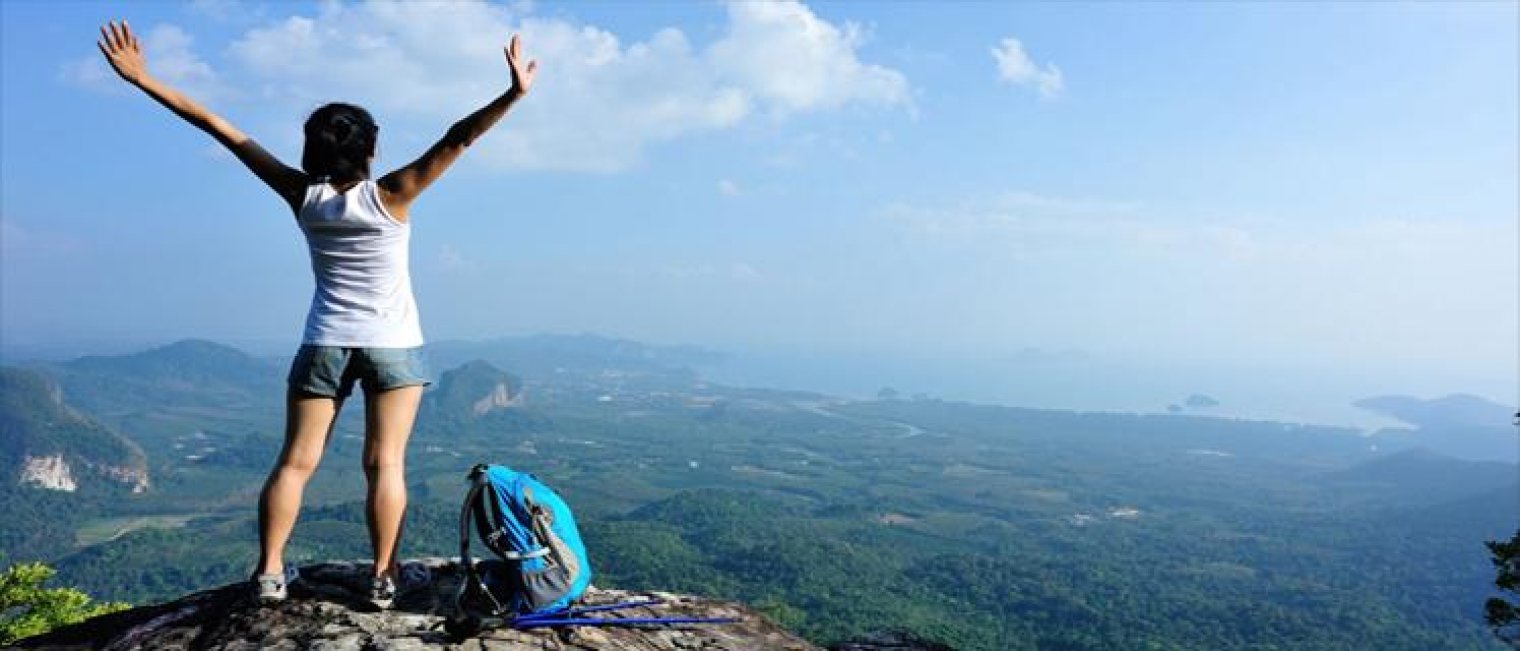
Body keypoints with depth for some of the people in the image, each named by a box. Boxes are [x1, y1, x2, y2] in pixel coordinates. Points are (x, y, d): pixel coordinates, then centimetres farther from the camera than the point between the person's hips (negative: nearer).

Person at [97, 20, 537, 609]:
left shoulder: (303, 197, -6)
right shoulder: (390, 196, -13)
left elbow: (224, 132, -3)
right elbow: (457, 140, -21)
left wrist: (142, 79, -1)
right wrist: (514, 93, -26)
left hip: (324, 344, 2)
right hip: (394, 345, -2)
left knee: (295, 460, 9)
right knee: (385, 462, 1)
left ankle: (269, 572, 12)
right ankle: (384, 576, 5)